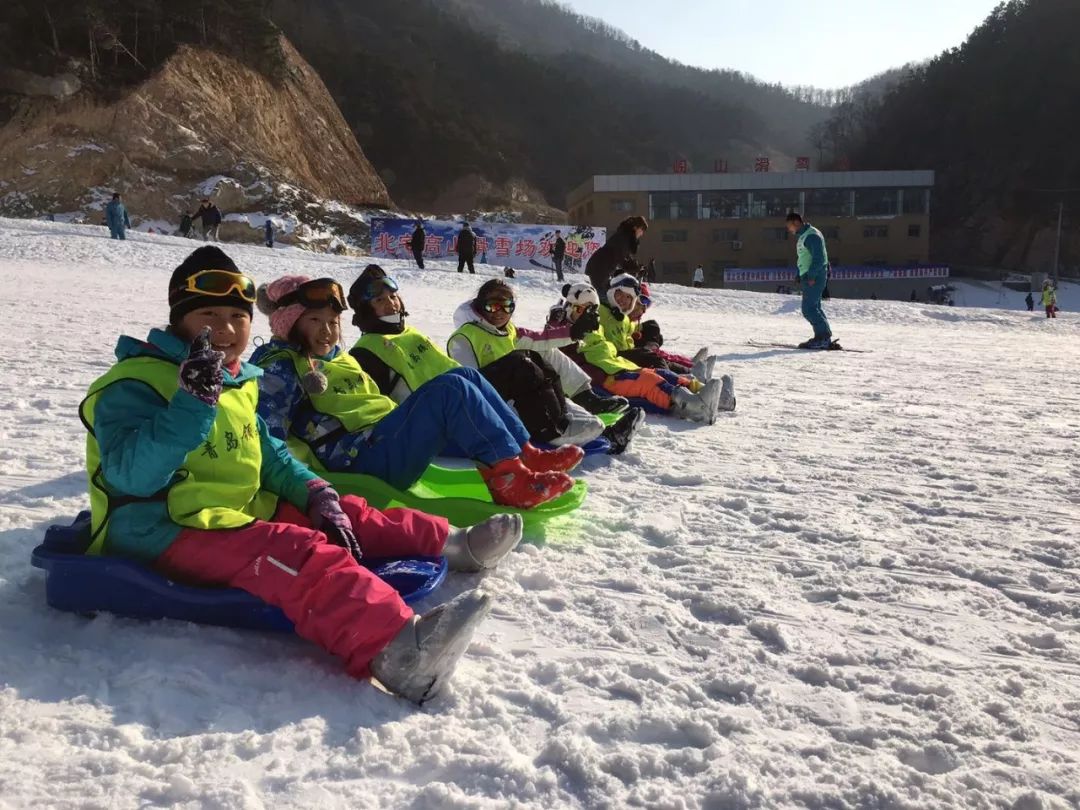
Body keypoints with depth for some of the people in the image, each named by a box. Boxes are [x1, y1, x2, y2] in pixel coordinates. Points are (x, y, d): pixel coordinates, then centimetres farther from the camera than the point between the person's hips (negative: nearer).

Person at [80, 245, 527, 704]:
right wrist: (193, 403, -34)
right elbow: (131, 475, -26)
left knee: (344, 515, 4)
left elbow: (267, 455, 20)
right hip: (170, 534, -10)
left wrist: (317, 496, 4)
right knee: (301, 555, -33)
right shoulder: (135, 385, -12)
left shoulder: (236, 381, 15)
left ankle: (450, 544, 13)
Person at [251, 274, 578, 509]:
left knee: (466, 379, 3)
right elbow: (266, 432, -15)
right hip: (364, 459, -9)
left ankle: (523, 452, -7)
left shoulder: (336, 357, 24)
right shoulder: (282, 368, -4)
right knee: (450, 391, -23)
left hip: (387, 439, 9)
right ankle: (508, 475, -28)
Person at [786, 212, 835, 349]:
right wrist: (798, 275, 17)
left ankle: (823, 336, -9)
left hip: (815, 277, -10)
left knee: (808, 308, -12)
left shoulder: (811, 235, -13)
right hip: (808, 277, 10)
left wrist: (812, 275, -23)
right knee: (814, 307, 11)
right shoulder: (801, 236, 19)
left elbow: (819, 257, -20)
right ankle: (824, 338, 14)